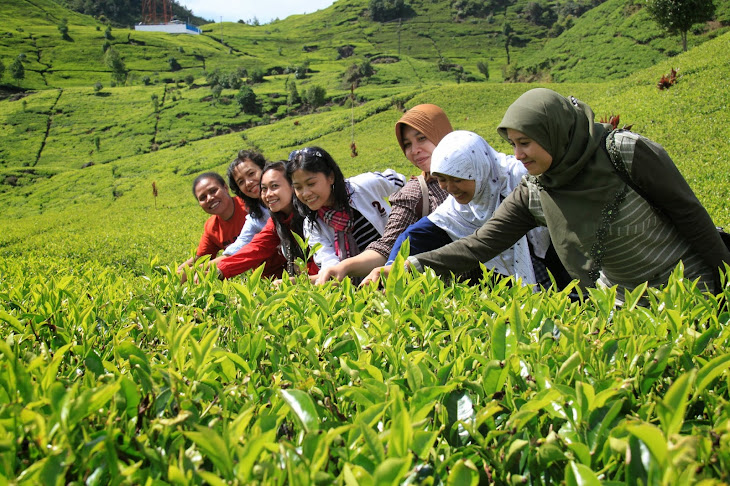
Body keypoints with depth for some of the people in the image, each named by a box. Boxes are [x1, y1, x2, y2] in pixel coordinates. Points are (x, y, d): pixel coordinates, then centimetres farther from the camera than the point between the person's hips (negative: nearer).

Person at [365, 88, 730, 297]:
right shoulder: (534, 195, -10)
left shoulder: (627, 154, -22)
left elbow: (689, 214, -12)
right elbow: (480, 245, -15)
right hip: (623, 302, 4)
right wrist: (409, 266, -27)